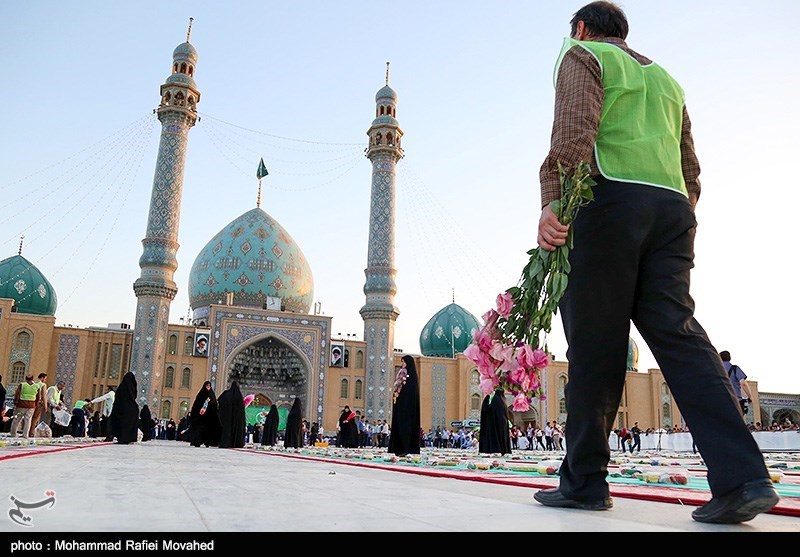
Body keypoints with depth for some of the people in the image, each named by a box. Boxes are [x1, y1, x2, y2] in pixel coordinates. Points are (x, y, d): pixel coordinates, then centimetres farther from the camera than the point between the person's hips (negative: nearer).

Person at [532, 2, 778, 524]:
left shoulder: (582, 55, 12)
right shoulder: (664, 77, 33)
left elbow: (574, 132, -9)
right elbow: (690, 166, 27)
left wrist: (552, 203, -19)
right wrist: (681, 222, 27)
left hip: (611, 197, -6)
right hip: (673, 206, 6)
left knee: (595, 343, -6)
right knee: (678, 333, -3)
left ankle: (584, 480, 0)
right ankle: (742, 477, -15)